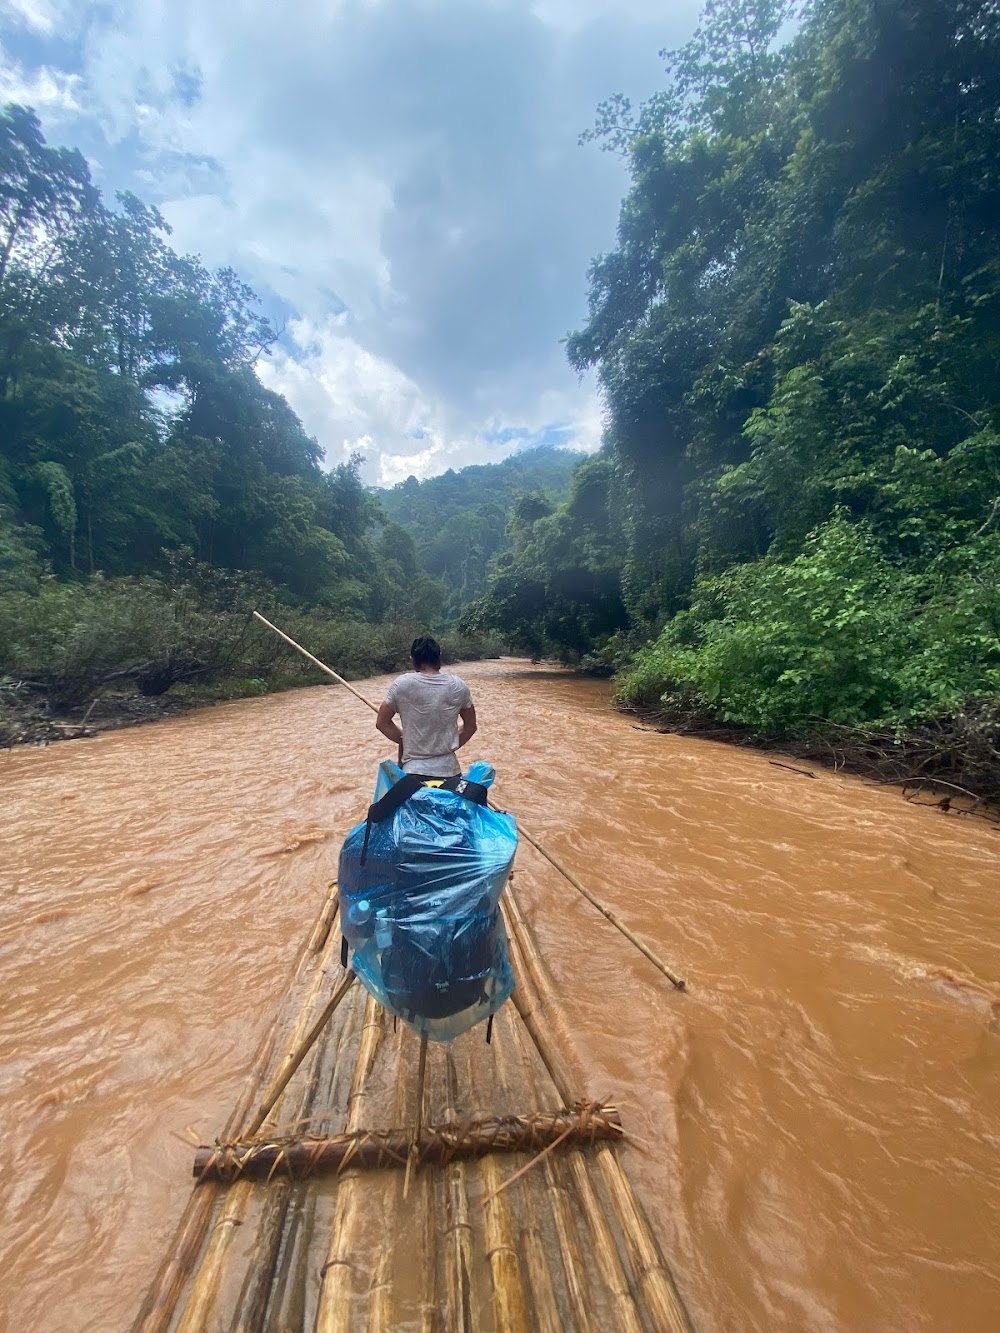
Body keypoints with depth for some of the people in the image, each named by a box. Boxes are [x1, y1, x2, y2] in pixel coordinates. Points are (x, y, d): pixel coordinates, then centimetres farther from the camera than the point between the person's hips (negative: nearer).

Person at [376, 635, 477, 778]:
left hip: (413, 772, -2)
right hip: (449, 771, 2)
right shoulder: (458, 686, -2)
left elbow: (382, 722, 3)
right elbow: (470, 726, 9)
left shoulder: (401, 684, -8)